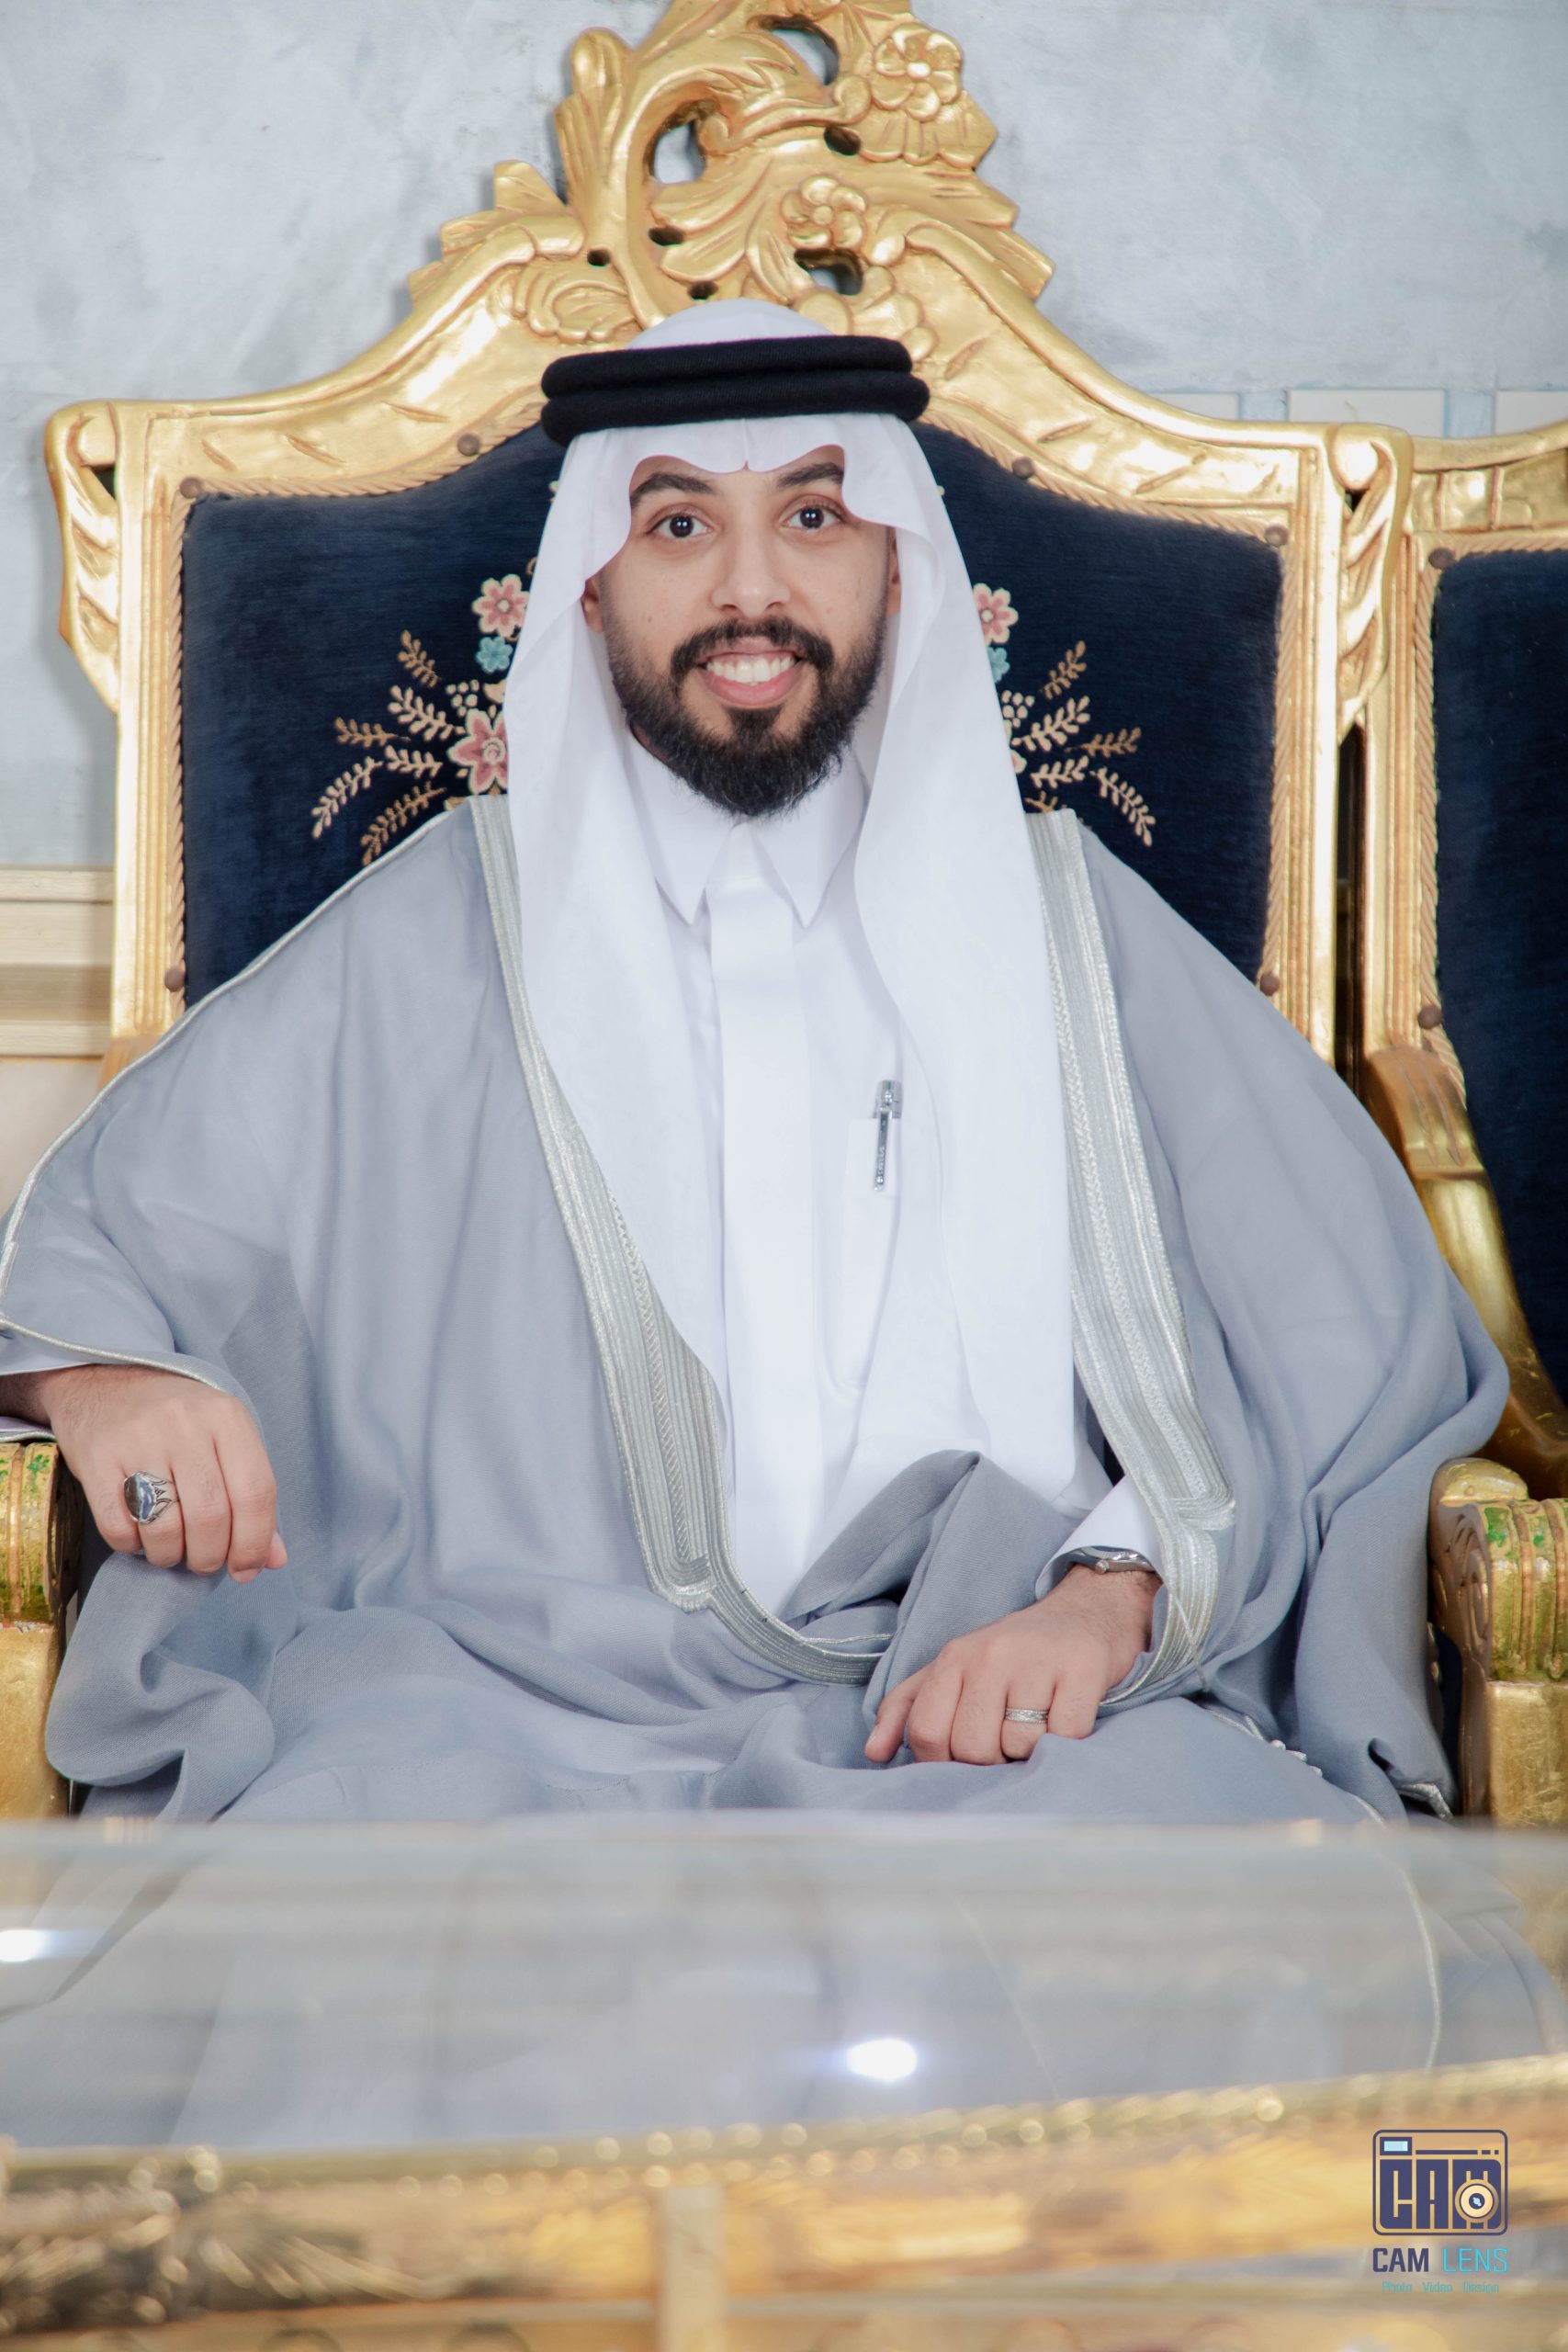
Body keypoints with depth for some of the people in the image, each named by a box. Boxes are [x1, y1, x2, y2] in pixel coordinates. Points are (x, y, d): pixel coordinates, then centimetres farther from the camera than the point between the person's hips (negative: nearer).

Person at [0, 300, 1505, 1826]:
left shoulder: (1064, 926, 15)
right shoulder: (431, 938, 14)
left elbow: (1361, 1335, 7)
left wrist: (1115, 1589, -11)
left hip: (992, 1713, 2)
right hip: (520, 1705, -1)